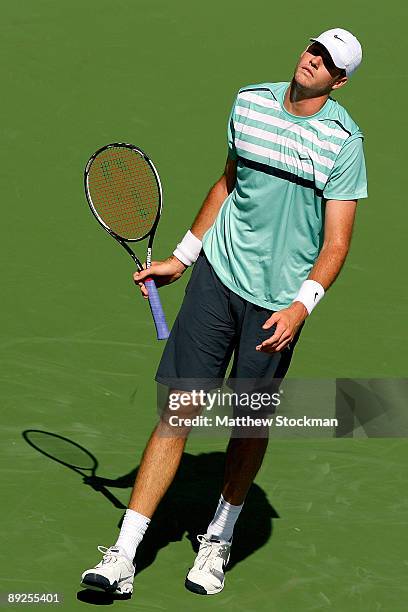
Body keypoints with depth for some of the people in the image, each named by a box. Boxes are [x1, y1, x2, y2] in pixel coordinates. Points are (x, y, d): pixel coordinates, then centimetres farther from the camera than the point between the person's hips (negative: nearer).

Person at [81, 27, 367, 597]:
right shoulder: (249, 103, 4)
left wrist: (302, 304, -26)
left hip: (279, 302, -2)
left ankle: (219, 538, 31)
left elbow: (336, 242, -10)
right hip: (218, 273, 2)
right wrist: (182, 257, 21)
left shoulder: (344, 140, -9)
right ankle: (123, 556, -5)